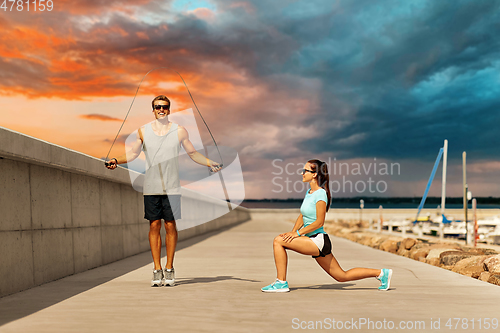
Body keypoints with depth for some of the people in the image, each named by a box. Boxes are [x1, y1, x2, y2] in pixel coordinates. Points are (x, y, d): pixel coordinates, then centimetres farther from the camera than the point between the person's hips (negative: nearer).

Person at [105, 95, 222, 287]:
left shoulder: (179, 131, 3)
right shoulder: (143, 131, 6)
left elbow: (192, 153, 12)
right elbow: (133, 153, 15)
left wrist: (210, 163, -1)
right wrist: (116, 160, -2)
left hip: (172, 188, -1)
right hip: (151, 188, 1)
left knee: (170, 226, 1)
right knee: (154, 226, 1)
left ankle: (169, 269, 12)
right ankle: (157, 270, 9)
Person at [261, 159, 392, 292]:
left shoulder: (320, 194, -15)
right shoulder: (309, 192, 12)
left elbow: (319, 222, -18)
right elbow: (302, 216, 16)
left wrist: (298, 233, -18)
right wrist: (292, 232, 2)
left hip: (318, 240, -9)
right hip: (313, 241, 9)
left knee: (278, 241, -17)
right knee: (342, 276, 14)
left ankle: (281, 283, -11)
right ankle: (380, 273, 20)